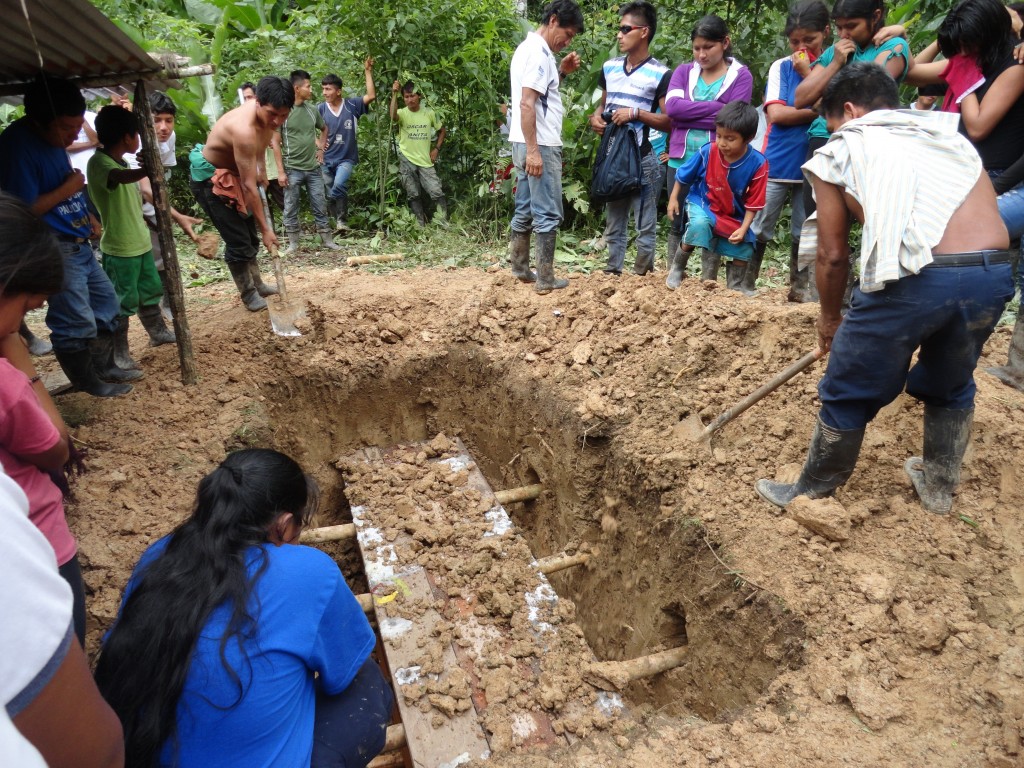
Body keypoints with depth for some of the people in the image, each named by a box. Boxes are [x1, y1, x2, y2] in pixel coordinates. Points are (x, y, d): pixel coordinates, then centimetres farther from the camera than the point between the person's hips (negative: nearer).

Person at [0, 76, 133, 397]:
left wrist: (85, 214, 10)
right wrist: (67, 189, -16)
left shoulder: (53, 137, 6)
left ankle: (103, 367, 34)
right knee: (75, 322, -1)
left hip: (79, 243, 10)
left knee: (107, 304, 19)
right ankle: (91, 383, 17)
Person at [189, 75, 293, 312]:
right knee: (238, 241, -6)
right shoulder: (244, 130, -38)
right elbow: (249, 186, -34)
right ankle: (248, 294, 11)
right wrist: (266, 229, -31)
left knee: (249, 234, 17)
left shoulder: (267, 115, -13)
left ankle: (257, 284, 33)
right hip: (209, 177, -9)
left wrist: (259, 170, 6)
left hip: (231, 173, 9)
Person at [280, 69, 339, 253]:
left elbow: (324, 129, 26)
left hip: (313, 168, 4)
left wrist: (321, 148, 12)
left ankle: (327, 240, 18)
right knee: (291, 209, 4)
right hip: (292, 169, -4)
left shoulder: (312, 109, 5)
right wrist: (281, 171, -11)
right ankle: (293, 243, 14)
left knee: (320, 207, 9)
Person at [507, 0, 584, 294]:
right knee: (548, 214, -5)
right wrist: (533, 150, -25)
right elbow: (526, 103, -22)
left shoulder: (528, 47, 17)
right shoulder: (539, 51, -13)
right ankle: (546, 279, -2)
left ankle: (520, 268, 21)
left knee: (525, 210, 13)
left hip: (526, 144, 10)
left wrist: (561, 72, 12)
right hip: (540, 146, -10)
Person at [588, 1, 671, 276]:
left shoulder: (660, 75, -6)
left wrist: (636, 113, -18)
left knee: (645, 226, 1)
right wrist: (596, 117, 1)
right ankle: (612, 274, 21)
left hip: (642, 159, -5)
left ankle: (642, 277, 9)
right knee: (613, 224, 12)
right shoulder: (609, 68, 10)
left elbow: (670, 121, -8)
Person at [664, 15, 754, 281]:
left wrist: (688, 116, -9)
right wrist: (716, 107, -11)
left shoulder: (741, 76, 2)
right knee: (678, 222, 7)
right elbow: (672, 106, -8)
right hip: (681, 160, 3)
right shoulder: (684, 71, 10)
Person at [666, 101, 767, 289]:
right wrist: (673, 199, 0)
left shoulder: (757, 163, -22)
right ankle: (677, 268, -13)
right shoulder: (707, 152, -22)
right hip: (702, 204, -2)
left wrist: (743, 228, -22)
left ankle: (734, 289, 19)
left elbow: (753, 202, -14)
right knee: (700, 224, -34)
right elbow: (682, 176, -4)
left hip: (733, 215, 2)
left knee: (744, 248, -9)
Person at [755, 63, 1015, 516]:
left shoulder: (841, 149, 13)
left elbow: (833, 255, 10)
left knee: (848, 395, 13)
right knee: (951, 386, 29)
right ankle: (939, 487, 46)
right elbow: (982, 224, 22)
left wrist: (830, 318, 25)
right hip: (993, 275, 6)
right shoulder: (948, 133, 26)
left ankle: (811, 494, 30)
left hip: (913, 279, -5)